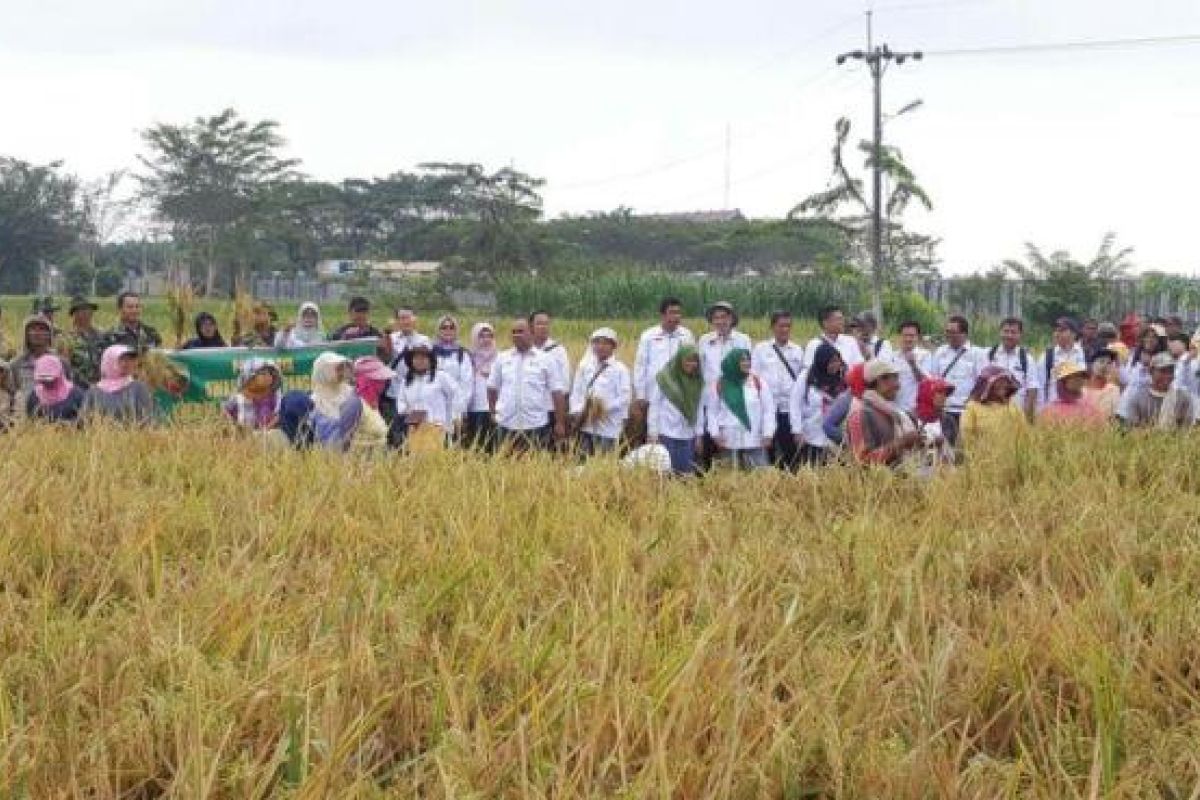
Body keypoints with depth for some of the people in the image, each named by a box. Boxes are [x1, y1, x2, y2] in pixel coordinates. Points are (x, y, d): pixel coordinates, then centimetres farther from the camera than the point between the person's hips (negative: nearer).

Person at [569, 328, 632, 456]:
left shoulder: (620, 369, -1)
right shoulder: (585, 366, 12)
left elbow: (625, 397, -7)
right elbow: (576, 391, 12)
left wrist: (606, 407, -17)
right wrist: (576, 413, -2)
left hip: (609, 427, -4)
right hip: (586, 425, 4)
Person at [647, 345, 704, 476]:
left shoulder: (697, 381, 7)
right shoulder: (664, 378, -6)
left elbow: (698, 409, 12)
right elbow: (654, 407, -4)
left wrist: (699, 434, 10)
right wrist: (652, 434, -6)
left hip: (688, 436, 4)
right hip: (667, 435, -4)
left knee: (687, 473, 2)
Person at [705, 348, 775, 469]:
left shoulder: (758, 383, 0)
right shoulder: (719, 385, 2)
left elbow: (768, 409, 3)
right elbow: (712, 412, 9)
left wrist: (768, 433, -2)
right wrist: (715, 433, 0)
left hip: (754, 441, 0)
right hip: (729, 442, 1)